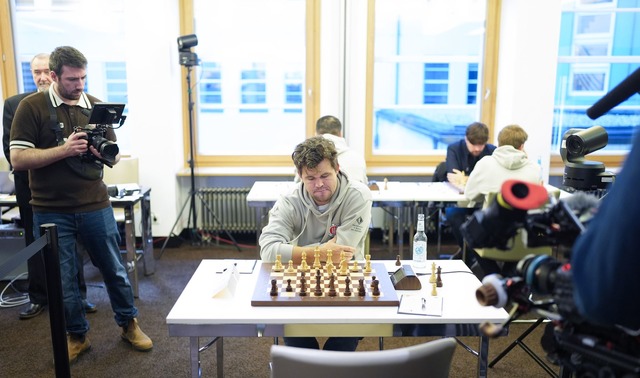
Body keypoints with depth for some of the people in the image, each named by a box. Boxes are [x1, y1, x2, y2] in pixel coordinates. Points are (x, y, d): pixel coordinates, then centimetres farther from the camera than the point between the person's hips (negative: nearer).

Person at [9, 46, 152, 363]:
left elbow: (114, 157, 8)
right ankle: (76, 336, 29)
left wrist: (106, 153, -16)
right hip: (51, 212, -2)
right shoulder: (31, 107, -5)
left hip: (95, 206, 2)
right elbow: (18, 158, -11)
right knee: (62, 279, 10)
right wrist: (64, 149, -22)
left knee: (114, 269, 12)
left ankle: (129, 324, 30)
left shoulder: (96, 106, 4)